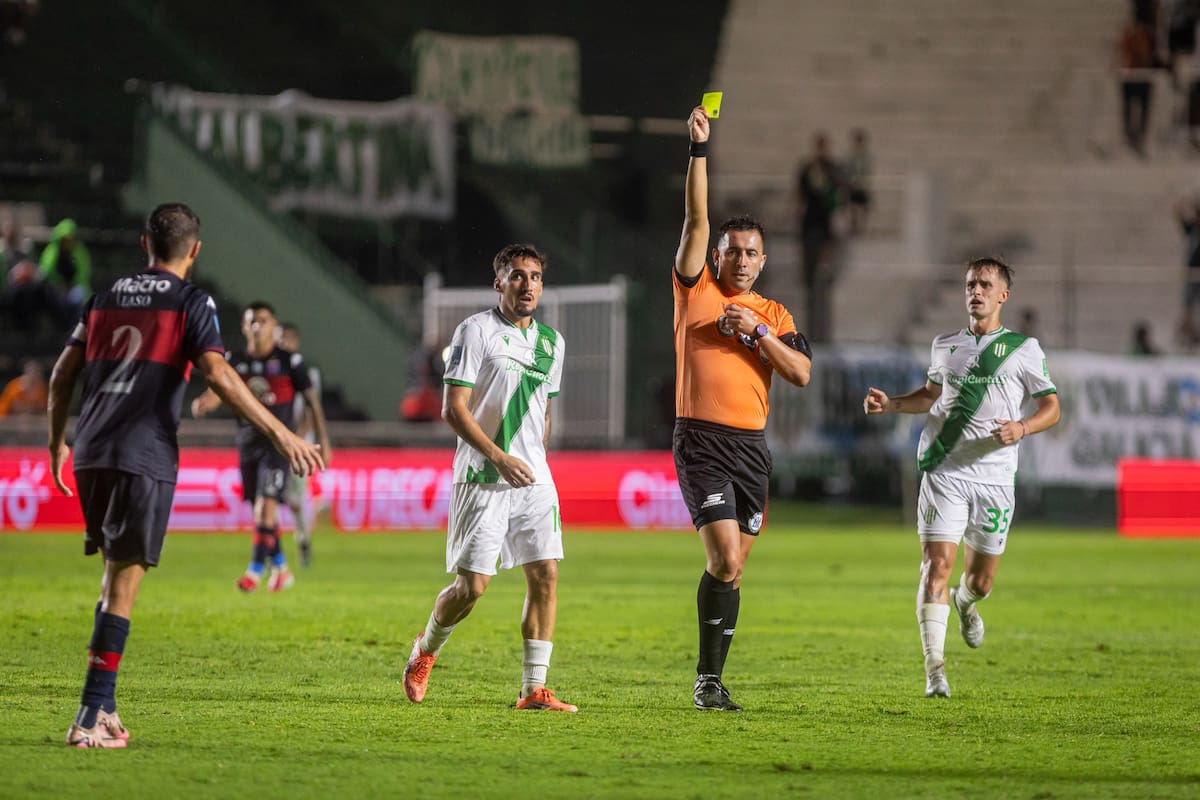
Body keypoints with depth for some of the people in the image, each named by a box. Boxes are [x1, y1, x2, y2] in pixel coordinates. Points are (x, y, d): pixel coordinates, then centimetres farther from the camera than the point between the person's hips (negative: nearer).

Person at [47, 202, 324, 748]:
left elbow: (62, 373, 18)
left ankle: (104, 707, 14)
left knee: (117, 572, 18)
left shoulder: (106, 297, 16)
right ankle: (91, 718, -8)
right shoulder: (191, 303, -1)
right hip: (144, 457, -6)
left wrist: (58, 441, 32)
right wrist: (280, 433, -13)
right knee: (123, 582, -4)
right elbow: (218, 375, -15)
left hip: (90, 454, 6)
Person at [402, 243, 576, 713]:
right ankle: (426, 649, 24)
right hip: (481, 479, -5)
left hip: (534, 480, 5)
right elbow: (454, 409, -11)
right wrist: (500, 458, -19)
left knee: (545, 574, -7)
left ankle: (533, 689, -4)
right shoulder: (476, 331, -6)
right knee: (472, 585, -6)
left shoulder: (552, 341, 13)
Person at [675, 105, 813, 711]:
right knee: (726, 559, -16)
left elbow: (801, 373, 1)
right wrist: (700, 149, -11)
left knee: (733, 565, 7)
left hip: (752, 445, 4)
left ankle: (711, 677, 14)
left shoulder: (774, 315, 13)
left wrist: (755, 332, -10)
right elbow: (696, 219, -5)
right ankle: (707, 679, -8)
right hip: (701, 440, -4)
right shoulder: (696, 291, 4)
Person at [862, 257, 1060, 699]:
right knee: (937, 566, -14)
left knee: (980, 580, 8)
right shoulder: (944, 346, 12)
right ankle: (934, 669, -15)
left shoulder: (1024, 348, 3)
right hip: (944, 474, 1)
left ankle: (964, 603, 47)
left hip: (994, 477, -1)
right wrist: (891, 404, 12)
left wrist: (1022, 427, -15)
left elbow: (1051, 407, 4)